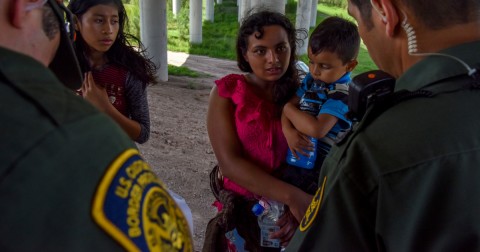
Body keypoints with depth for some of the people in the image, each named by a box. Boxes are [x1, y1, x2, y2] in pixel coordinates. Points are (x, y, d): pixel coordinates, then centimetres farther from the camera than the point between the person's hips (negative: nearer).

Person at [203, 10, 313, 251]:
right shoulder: (226, 92, -11)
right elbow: (229, 162, -19)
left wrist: (300, 205, -26)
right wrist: (292, 197, -28)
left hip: (289, 213, 2)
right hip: (240, 210, -1)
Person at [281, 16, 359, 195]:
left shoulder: (343, 94, -21)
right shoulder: (313, 79, 3)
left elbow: (317, 129, -31)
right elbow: (290, 105, 1)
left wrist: (289, 108, -17)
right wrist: (288, 130, -20)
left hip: (319, 166, -6)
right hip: (299, 156, 7)